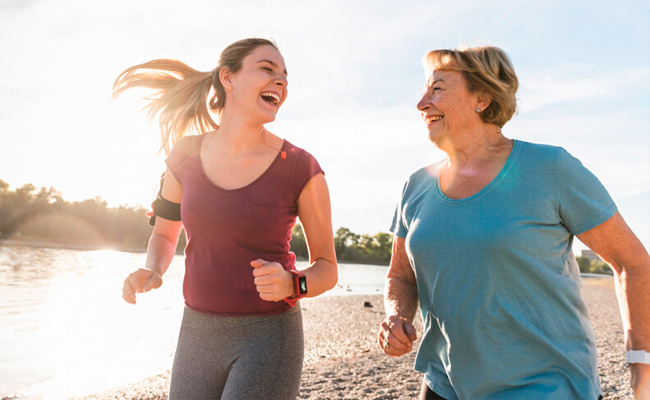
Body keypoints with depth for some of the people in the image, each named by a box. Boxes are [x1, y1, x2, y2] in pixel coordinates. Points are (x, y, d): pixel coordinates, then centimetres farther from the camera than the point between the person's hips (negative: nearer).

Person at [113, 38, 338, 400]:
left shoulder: (302, 170, -11)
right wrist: (151, 272, -7)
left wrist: (290, 284, -24)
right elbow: (165, 234, 14)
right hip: (198, 335, 4)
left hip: (268, 337, -3)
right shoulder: (186, 156, -1)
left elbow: (327, 269, -3)